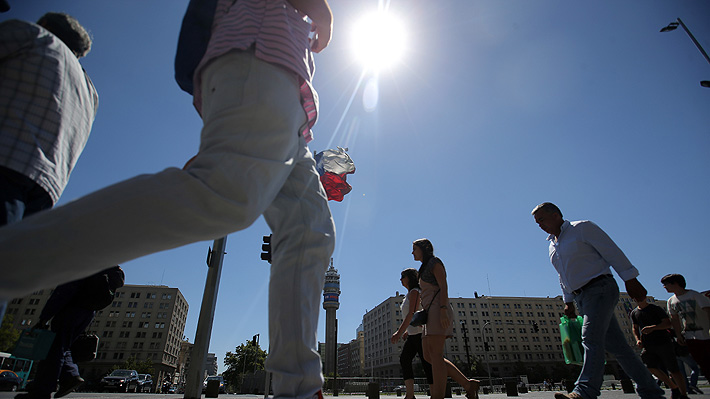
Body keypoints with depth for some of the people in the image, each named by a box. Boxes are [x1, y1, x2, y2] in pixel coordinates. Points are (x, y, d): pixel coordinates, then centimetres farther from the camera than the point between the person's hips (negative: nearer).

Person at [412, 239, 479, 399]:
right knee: (428, 356, 2)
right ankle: (468, 384, 3)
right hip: (430, 313, 9)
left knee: (435, 355, -14)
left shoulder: (434, 262, 2)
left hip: (437, 309, -9)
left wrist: (443, 311, -21)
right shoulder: (425, 268, 27)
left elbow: (443, 287, -10)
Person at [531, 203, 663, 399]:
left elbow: (612, 252, -8)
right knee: (615, 344, 8)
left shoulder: (582, 228, -4)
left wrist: (630, 280, -12)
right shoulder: (552, 245, 17)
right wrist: (568, 301, 20)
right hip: (582, 297, 7)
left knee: (591, 337, -19)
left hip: (600, 289, -7)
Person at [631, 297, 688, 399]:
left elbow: (668, 323, -7)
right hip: (648, 345, 3)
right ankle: (673, 387, 14)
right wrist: (638, 339, -2)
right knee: (651, 367, -8)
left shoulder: (656, 309, 1)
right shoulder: (634, 312, 12)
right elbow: (635, 328, 15)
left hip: (663, 342, -3)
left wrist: (653, 327, -22)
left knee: (674, 370, -2)